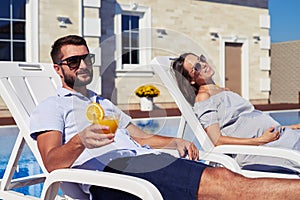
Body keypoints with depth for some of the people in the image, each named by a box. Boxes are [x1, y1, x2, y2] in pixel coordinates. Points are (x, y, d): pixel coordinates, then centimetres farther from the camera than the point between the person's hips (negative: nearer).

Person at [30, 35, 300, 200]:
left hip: (144, 159, 7)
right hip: (107, 169, -7)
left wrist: (175, 142, 11)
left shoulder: (104, 104, 34)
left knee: (221, 177, -22)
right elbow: (52, 163, -4)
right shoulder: (50, 108, 13)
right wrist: (80, 141, -26)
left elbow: (141, 137, 33)